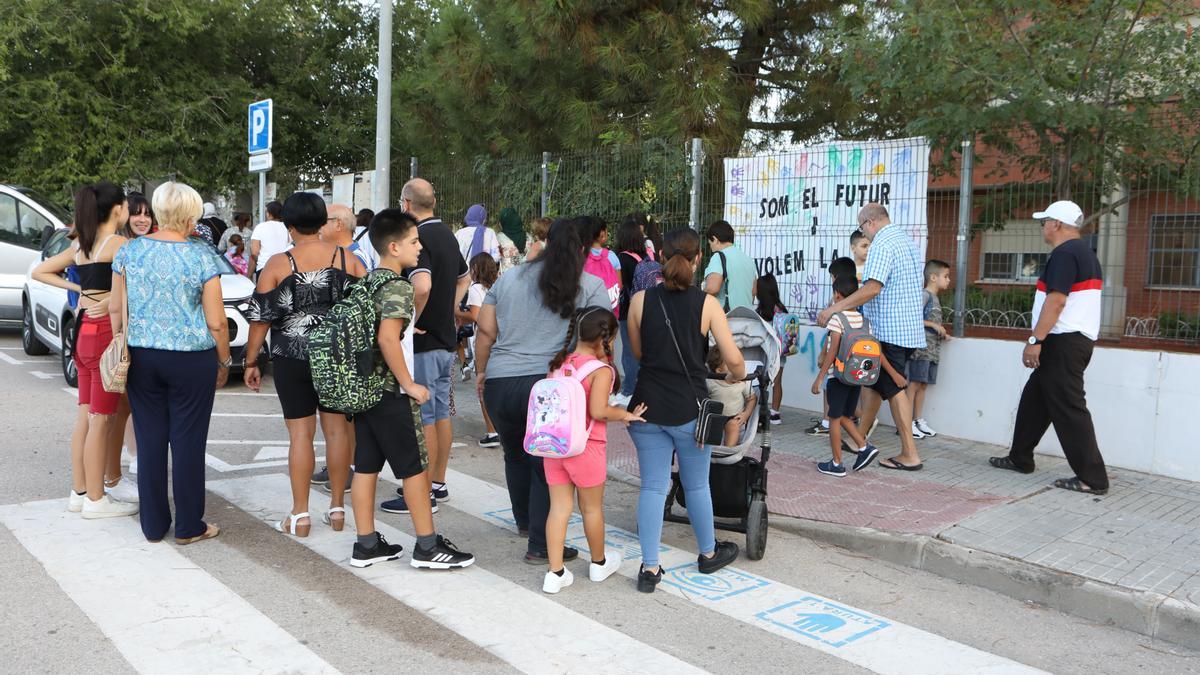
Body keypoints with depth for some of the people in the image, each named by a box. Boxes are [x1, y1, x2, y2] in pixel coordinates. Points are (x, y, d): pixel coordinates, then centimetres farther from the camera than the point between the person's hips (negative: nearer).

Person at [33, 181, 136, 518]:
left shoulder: (80, 244, 13)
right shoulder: (119, 244, -12)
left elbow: (40, 272, 21)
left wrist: (78, 288, 11)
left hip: (83, 331, 9)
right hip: (105, 333, -9)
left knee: (86, 416, 15)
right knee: (102, 420, -1)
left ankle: (79, 492, 24)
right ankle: (96, 499, 7)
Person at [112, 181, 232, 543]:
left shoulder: (129, 251, 2)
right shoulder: (202, 255, -9)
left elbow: (115, 310, 5)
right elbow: (216, 322, -8)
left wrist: (124, 348, 18)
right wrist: (224, 362, 4)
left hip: (141, 359, 4)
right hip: (191, 360, -3)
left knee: (149, 440, 12)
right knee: (187, 442, 5)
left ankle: (153, 524, 22)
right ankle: (188, 527, 15)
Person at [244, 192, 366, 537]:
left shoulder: (278, 264, -6)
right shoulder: (347, 258, 0)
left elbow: (260, 317, -5)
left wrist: (251, 361, 4)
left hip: (293, 357, -2)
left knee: (300, 433, 3)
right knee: (337, 429, 9)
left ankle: (300, 515, 9)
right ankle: (337, 508, 17)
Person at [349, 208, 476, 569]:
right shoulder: (398, 286, -17)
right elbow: (387, 338, -27)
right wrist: (409, 384, -20)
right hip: (391, 393, -9)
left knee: (366, 466, 11)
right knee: (415, 467, 1)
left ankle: (366, 545, 19)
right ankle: (427, 547, 10)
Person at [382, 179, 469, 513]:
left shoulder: (418, 238, -18)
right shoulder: (447, 234, 11)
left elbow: (422, 285, -35)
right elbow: (464, 278, 26)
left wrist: (412, 319, -21)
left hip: (423, 341, -9)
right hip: (447, 338, 9)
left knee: (423, 417, -3)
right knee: (441, 412, 15)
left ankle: (423, 494, 4)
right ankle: (439, 482, 25)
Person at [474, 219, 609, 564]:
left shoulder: (508, 279, 13)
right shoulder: (591, 286, 3)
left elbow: (485, 330, 11)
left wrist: (481, 371, 20)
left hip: (500, 383, 4)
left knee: (515, 455, 24)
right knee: (548, 465, 6)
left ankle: (524, 520, 44)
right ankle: (540, 546, 8)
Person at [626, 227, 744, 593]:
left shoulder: (641, 300, -2)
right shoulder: (707, 303, -8)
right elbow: (734, 359, -8)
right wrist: (735, 377, 14)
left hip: (648, 406, 2)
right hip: (689, 408, -1)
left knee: (652, 486, 9)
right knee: (697, 485, 16)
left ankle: (649, 567, 9)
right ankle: (708, 553, 35)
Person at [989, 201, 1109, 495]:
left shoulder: (1064, 253, -14)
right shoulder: (1085, 253, 18)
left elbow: (1056, 301, -22)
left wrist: (1035, 340, -22)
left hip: (1063, 342, -11)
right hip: (1078, 339, 11)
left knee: (1068, 408, -8)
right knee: (1034, 398, 18)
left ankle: (1093, 478, -6)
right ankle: (1020, 458, 26)